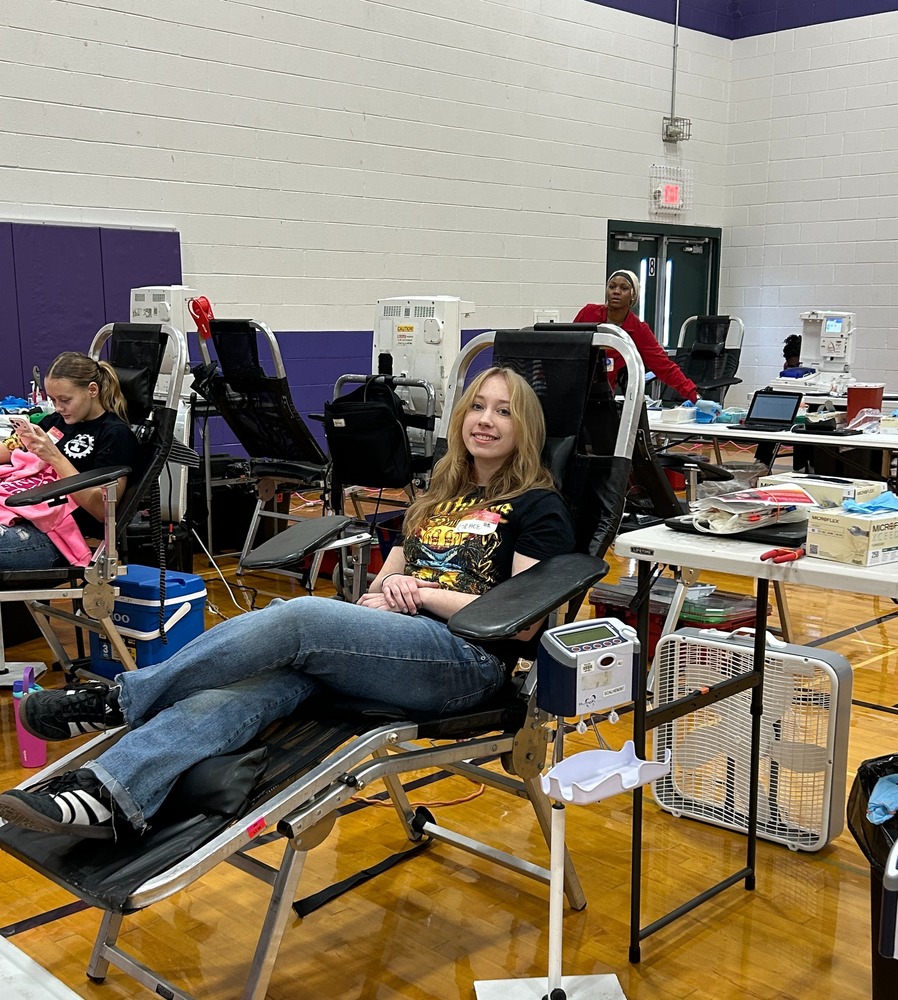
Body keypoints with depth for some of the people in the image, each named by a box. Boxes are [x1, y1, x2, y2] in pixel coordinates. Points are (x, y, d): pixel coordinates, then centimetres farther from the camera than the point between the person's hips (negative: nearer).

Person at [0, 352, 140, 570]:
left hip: (53, 537, -7)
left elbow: (102, 509, -9)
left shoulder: (116, 434, -1)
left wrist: (54, 457, -15)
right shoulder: (56, 421, 20)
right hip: (18, 511, 8)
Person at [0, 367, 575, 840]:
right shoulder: (441, 495, 25)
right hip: (394, 639, 6)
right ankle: (108, 795, -43)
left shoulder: (539, 509, 5)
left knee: (296, 618, -29)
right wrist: (379, 594, 0)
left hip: (469, 658, -6)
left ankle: (120, 699, -17)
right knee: (253, 682, -26)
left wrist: (425, 592, -8)